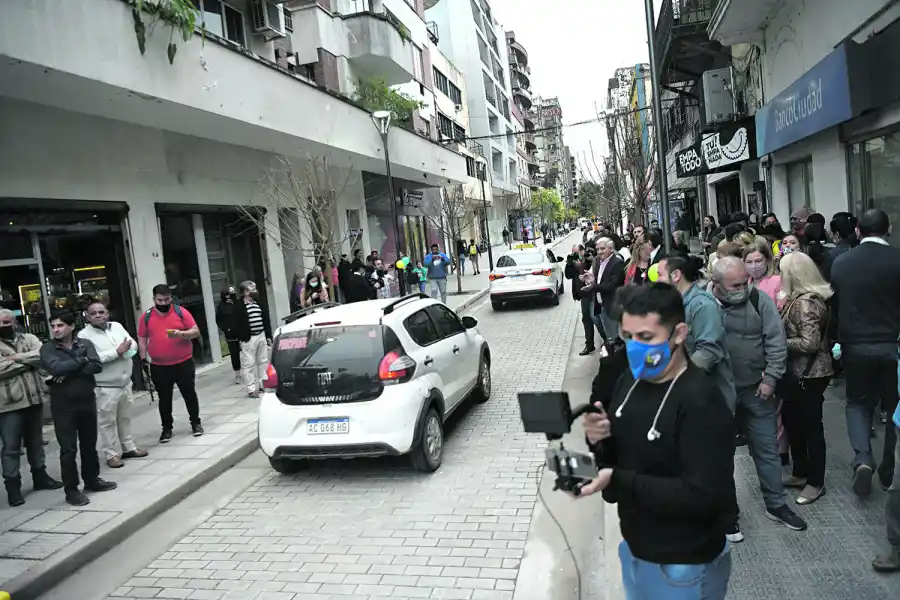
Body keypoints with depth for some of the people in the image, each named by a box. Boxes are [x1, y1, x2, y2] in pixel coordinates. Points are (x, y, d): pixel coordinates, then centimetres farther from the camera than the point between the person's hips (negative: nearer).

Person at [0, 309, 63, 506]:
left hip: (34, 400, 4)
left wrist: (17, 357, -15)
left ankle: (40, 476, 30)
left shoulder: (29, 339, 7)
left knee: (36, 442, 17)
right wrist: (27, 362, -11)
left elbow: (42, 355, -10)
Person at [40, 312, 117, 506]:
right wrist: (82, 360, -11)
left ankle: (92, 480, 30)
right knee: (68, 449, 0)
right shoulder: (47, 349, -3)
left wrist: (69, 373, -19)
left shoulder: (85, 344, 2)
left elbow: (97, 366, -12)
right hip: (63, 405, -3)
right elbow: (56, 368, -22)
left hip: (87, 401, 3)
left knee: (89, 444, 14)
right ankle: (71, 489, 11)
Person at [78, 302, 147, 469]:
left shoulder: (117, 326, 7)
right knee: (107, 422, 2)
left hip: (125, 383, 6)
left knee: (125, 418, 17)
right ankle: (112, 454, 11)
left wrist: (126, 349, -16)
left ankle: (129, 447, 29)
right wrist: (117, 352, -22)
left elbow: (133, 345, 7)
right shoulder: (84, 335, -9)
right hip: (105, 387, -6)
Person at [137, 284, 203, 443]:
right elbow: (142, 338, 10)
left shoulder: (181, 311, -3)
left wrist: (182, 334, -21)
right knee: (164, 398, 9)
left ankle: (195, 423, 23)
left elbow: (196, 332, -3)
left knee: (189, 393, 8)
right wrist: (144, 358, 1)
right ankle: (167, 428, 20)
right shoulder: (147, 316, 2)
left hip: (183, 362, -1)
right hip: (159, 366, 1)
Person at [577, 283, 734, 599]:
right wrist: (600, 441, -15)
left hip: (682, 566, -6)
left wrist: (617, 481, -30)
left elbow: (705, 496, -27)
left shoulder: (701, 402, -25)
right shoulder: (630, 380, -2)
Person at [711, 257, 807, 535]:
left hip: (756, 390, 1)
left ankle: (776, 504, 32)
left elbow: (776, 342, -4)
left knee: (768, 449, 13)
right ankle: (727, 511, 27)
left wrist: (770, 379, -7)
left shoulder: (759, 300, -7)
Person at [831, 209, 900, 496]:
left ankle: (862, 459, -3)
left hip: (855, 345, 1)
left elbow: (834, 305, 3)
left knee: (858, 402, 17)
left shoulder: (840, 262, -3)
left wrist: (837, 341, 12)